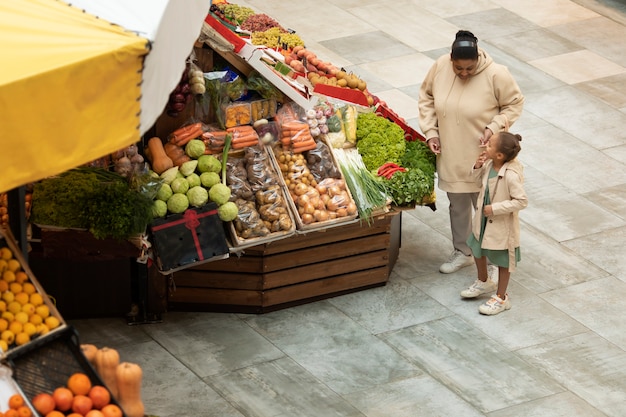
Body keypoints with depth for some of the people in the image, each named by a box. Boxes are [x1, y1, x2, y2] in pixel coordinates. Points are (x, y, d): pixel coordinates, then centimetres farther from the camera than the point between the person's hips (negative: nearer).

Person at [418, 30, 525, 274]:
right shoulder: (440, 67, -11)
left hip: (482, 157, -4)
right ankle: (462, 252, 38)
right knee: (458, 206, 20)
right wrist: (430, 132, -2)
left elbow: (514, 104, -8)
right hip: (451, 155, 4)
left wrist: (494, 128, -20)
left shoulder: (496, 75, -21)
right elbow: (426, 97, 6)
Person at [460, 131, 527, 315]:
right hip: (483, 219, 8)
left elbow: (521, 201, -30)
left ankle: (501, 298, 28)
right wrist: (478, 167, -12)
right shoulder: (489, 164, -11)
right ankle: (484, 282, 50)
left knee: (502, 260, 11)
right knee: (477, 249, 26)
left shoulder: (511, 175, -34)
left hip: (502, 224, -8)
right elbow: (480, 181, 8)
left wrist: (495, 208, -28)